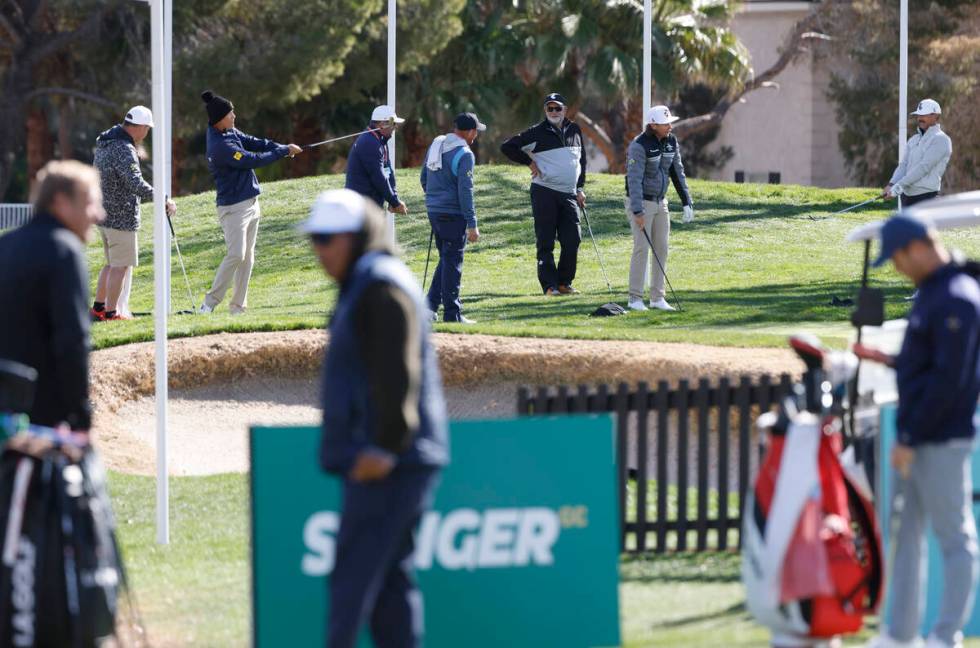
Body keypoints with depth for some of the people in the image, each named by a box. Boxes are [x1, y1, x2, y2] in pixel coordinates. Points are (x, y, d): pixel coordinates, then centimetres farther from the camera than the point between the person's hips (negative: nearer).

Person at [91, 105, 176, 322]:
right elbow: (136, 184, -31)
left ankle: (99, 306, 25)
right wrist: (163, 200, -29)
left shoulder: (105, 143, 10)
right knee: (121, 266, -1)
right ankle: (111, 312, 4)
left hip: (103, 214, 10)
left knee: (112, 263, 20)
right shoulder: (124, 150, -21)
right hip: (121, 218, -10)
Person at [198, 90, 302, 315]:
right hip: (233, 207, -10)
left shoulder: (231, 133, 6)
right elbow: (254, 160, -21)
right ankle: (209, 303, -9)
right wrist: (284, 151, -11)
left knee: (247, 256, 9)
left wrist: (282, 147, -8)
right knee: (236, 255, -15)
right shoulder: (220, 146, -24)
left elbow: (254, 143, 7)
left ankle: (238, 306, 12)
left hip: (250, 203, 10)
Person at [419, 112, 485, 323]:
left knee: (446, 259, 18)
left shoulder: (436, 144, 10)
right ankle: (452, 313, 2)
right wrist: (472, 225, -16)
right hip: (453, 214, -7)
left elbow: (424, 178, 18)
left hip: (434, 211, 7)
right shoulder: (464, 155, -14)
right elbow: (465, 191, -18)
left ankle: (431, 304, 10)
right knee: (453, 262, -1)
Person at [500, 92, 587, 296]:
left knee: (572, 240, 0)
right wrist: (529, 162, -5)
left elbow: (581, 159, 23)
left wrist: (580, 188, 16)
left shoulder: (574, 130, 11)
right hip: (544, 193, -4)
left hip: (569, 195, 4)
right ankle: (550, 286, -3)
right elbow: (507, 147, -2)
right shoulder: (537, 133, -3)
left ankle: (564, 283, 12)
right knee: (546, 243, -4)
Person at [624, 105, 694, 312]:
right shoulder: (639, 145, -21)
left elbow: (678, 172, 8)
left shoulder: (671, 141, 2)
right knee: (642, 248, -11)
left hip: (660, 202, 7)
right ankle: (635, 298, -5)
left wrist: (687, 202, 4)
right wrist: (638, 212, -29)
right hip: (640, 202, -7)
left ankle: (657, 298, 8)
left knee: (661, 248, 4)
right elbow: (634, 179, -24)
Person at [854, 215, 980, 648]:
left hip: (942, 440, -10)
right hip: (916, 437, 10)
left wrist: (910, 438, -20)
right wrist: (894, 362, 10)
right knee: (905, 533, 12)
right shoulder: (932, 292, 14)